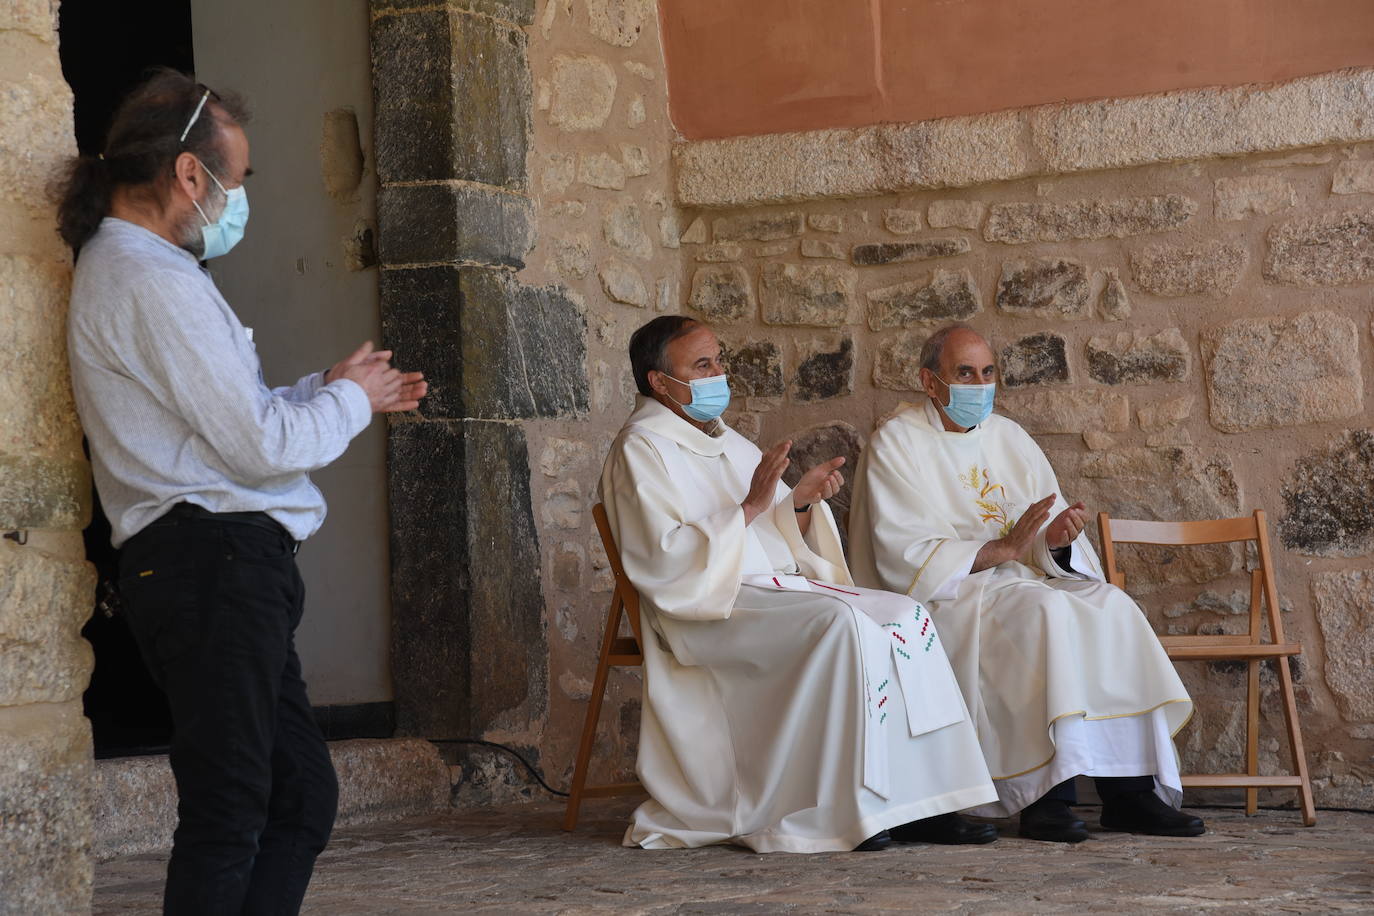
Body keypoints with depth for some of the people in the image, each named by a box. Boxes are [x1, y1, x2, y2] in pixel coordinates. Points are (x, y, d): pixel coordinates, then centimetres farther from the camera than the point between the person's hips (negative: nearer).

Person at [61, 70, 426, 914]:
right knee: (228, 813, -8)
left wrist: (333, 389, 19)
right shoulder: (154, 282, -14)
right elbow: (262, 446, -17)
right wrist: (350, 399, 1)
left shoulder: (122, 268, 20)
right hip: (216, 563, -11)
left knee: (303, 796, 13)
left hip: (221, 567, 11)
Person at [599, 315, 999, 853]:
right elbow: (661, 557, -17)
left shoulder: (728, 443, 22)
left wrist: (800, 502, 0)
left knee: (905, 616, -12)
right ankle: (846, 810, -28)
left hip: (779, 587, 8)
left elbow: (783, 539, 22)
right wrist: (748, 507, -20)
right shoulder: (641, 451, -4)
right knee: (841, 624, -31)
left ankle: (914, 802, -19)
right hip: (708, 606, -8)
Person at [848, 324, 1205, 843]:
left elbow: (1051, 549, 12)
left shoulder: (1010, 439, 17)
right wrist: (1000, 550, -20)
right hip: (948, 600, -6)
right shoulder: (898, 444, -2)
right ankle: (1046, 796, -35)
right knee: (1046, 613, -33)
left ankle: (1130, 790, -26)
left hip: (1023, 583, 6)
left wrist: (1054, 541, -13)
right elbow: (902, 557, -14)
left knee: (1110, 606, -21)